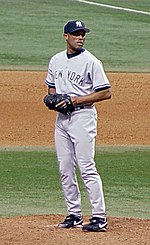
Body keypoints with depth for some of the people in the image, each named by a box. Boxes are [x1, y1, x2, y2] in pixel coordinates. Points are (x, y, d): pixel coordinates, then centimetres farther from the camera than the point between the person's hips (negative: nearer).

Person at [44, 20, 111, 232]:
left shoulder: (91, 62, -8)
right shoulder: (56, 60, 11)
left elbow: (106, 93, -10)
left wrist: (77, 100, -16)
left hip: (83, 115, -7)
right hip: (61, 117, 7)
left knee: (87, 168, -12)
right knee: (65, 169, 7)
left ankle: (99, 217, -11)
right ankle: (74, 214, 16)